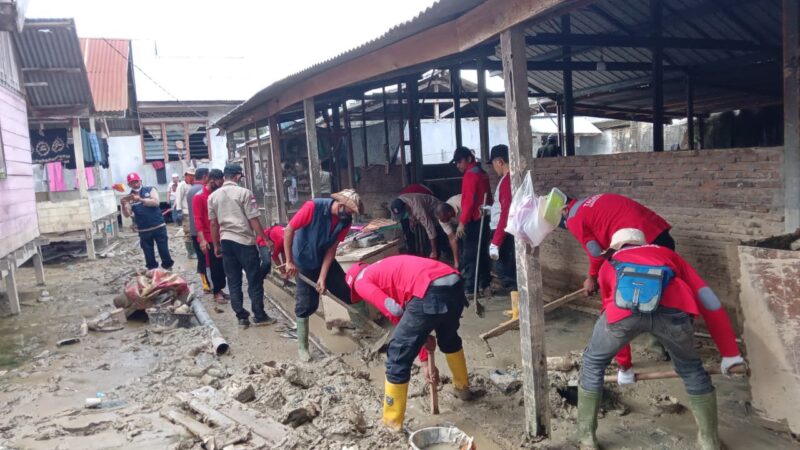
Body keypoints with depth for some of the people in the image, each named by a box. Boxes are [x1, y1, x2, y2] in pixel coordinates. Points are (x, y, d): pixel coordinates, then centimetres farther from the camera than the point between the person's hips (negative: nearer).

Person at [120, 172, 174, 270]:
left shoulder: (150, 190, 0)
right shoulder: (129, 198, 4)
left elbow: (156, 202, -16)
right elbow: (127, 214, -3)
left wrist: (141, 199, -27)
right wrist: (123, 205, -23)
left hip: (158, 226, -2)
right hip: (143, 230, 2)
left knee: (164, 250, 4)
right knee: (148, 253, 8)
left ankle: (168, 267, 18)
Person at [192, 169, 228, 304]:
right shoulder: (199, 197, -10)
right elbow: (198, 220, -14)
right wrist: (202, 239, -20)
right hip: (208, 239, -6)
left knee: (222, 265, 10)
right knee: (213, 266, 3)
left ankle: (220, 289, 21)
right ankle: (216, 292, 13)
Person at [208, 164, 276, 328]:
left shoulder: (213, 196, 7)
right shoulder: (244, 193, -8)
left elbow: (213, 223, 10)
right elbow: (253, 220, -10)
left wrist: (216, 245, 18)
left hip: (226, 241, 5)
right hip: (244, 241, -5)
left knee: (233, 281, 10)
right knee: (254, 279, 4)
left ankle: (241, 317, 13)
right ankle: (259, 316, 9)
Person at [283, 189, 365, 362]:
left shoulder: (345, 221, -13)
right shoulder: (313, 207, -28)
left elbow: (332, 248, -12)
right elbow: (289, 230, -22)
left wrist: (323, 277, -17)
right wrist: (289, 261, -21)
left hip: (325, 260, 4)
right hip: (303, 263, -4)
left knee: (347, 291, 1)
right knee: (306, 305, -3)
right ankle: (302, 347, 12)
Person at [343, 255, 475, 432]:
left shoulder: (361, 281, 15)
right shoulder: (386, 270, 36)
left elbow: (395, 311, 3)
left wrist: (423, 340, 20)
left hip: (431, 293, -8)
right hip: (455, 284, 9)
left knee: (398, 356, 9)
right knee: (449, 338, 38)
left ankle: (392, 423, 22)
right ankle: (462, 388, 59)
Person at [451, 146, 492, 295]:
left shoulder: (470, 175, -15)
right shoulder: (482, 173, 13)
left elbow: (468, 200, -21)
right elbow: (488, 197, 18)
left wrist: (462, 222, -21)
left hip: (473, 221, -9)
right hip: (483, 219, 9)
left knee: (468, 255, -6)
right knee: (482, 252, 15)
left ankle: (469, 288, -5)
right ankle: (484, 283, 22)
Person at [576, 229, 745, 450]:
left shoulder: (609, 265, 41)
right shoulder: (667, 254, 42)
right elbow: (708, 301, 35)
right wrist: (730, 354, 38)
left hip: (625, 306, -1)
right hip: (671, 308, 1)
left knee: (593, 363, 28)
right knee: (691, 369, 32)